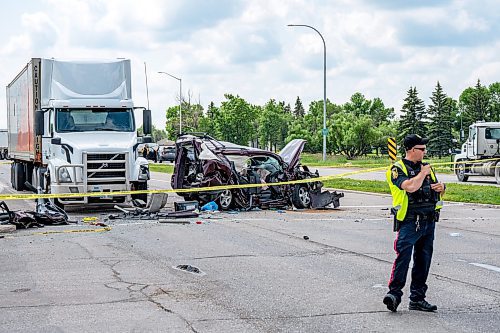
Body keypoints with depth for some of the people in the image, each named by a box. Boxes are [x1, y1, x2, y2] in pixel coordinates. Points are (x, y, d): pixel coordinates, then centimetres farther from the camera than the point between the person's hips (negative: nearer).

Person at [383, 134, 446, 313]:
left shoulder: (427, 167, 17)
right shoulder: (398, 169, -5)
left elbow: (438, 193, 26)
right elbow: (410, 187, -24)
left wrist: (441, 187, 3)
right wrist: (423, 173, -9)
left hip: (429, 223, 7)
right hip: (409, 222, -7)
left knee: (423, 261, 9)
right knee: (403, 256, -17)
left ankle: (417, 298, 15)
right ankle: (394, 293, -13)